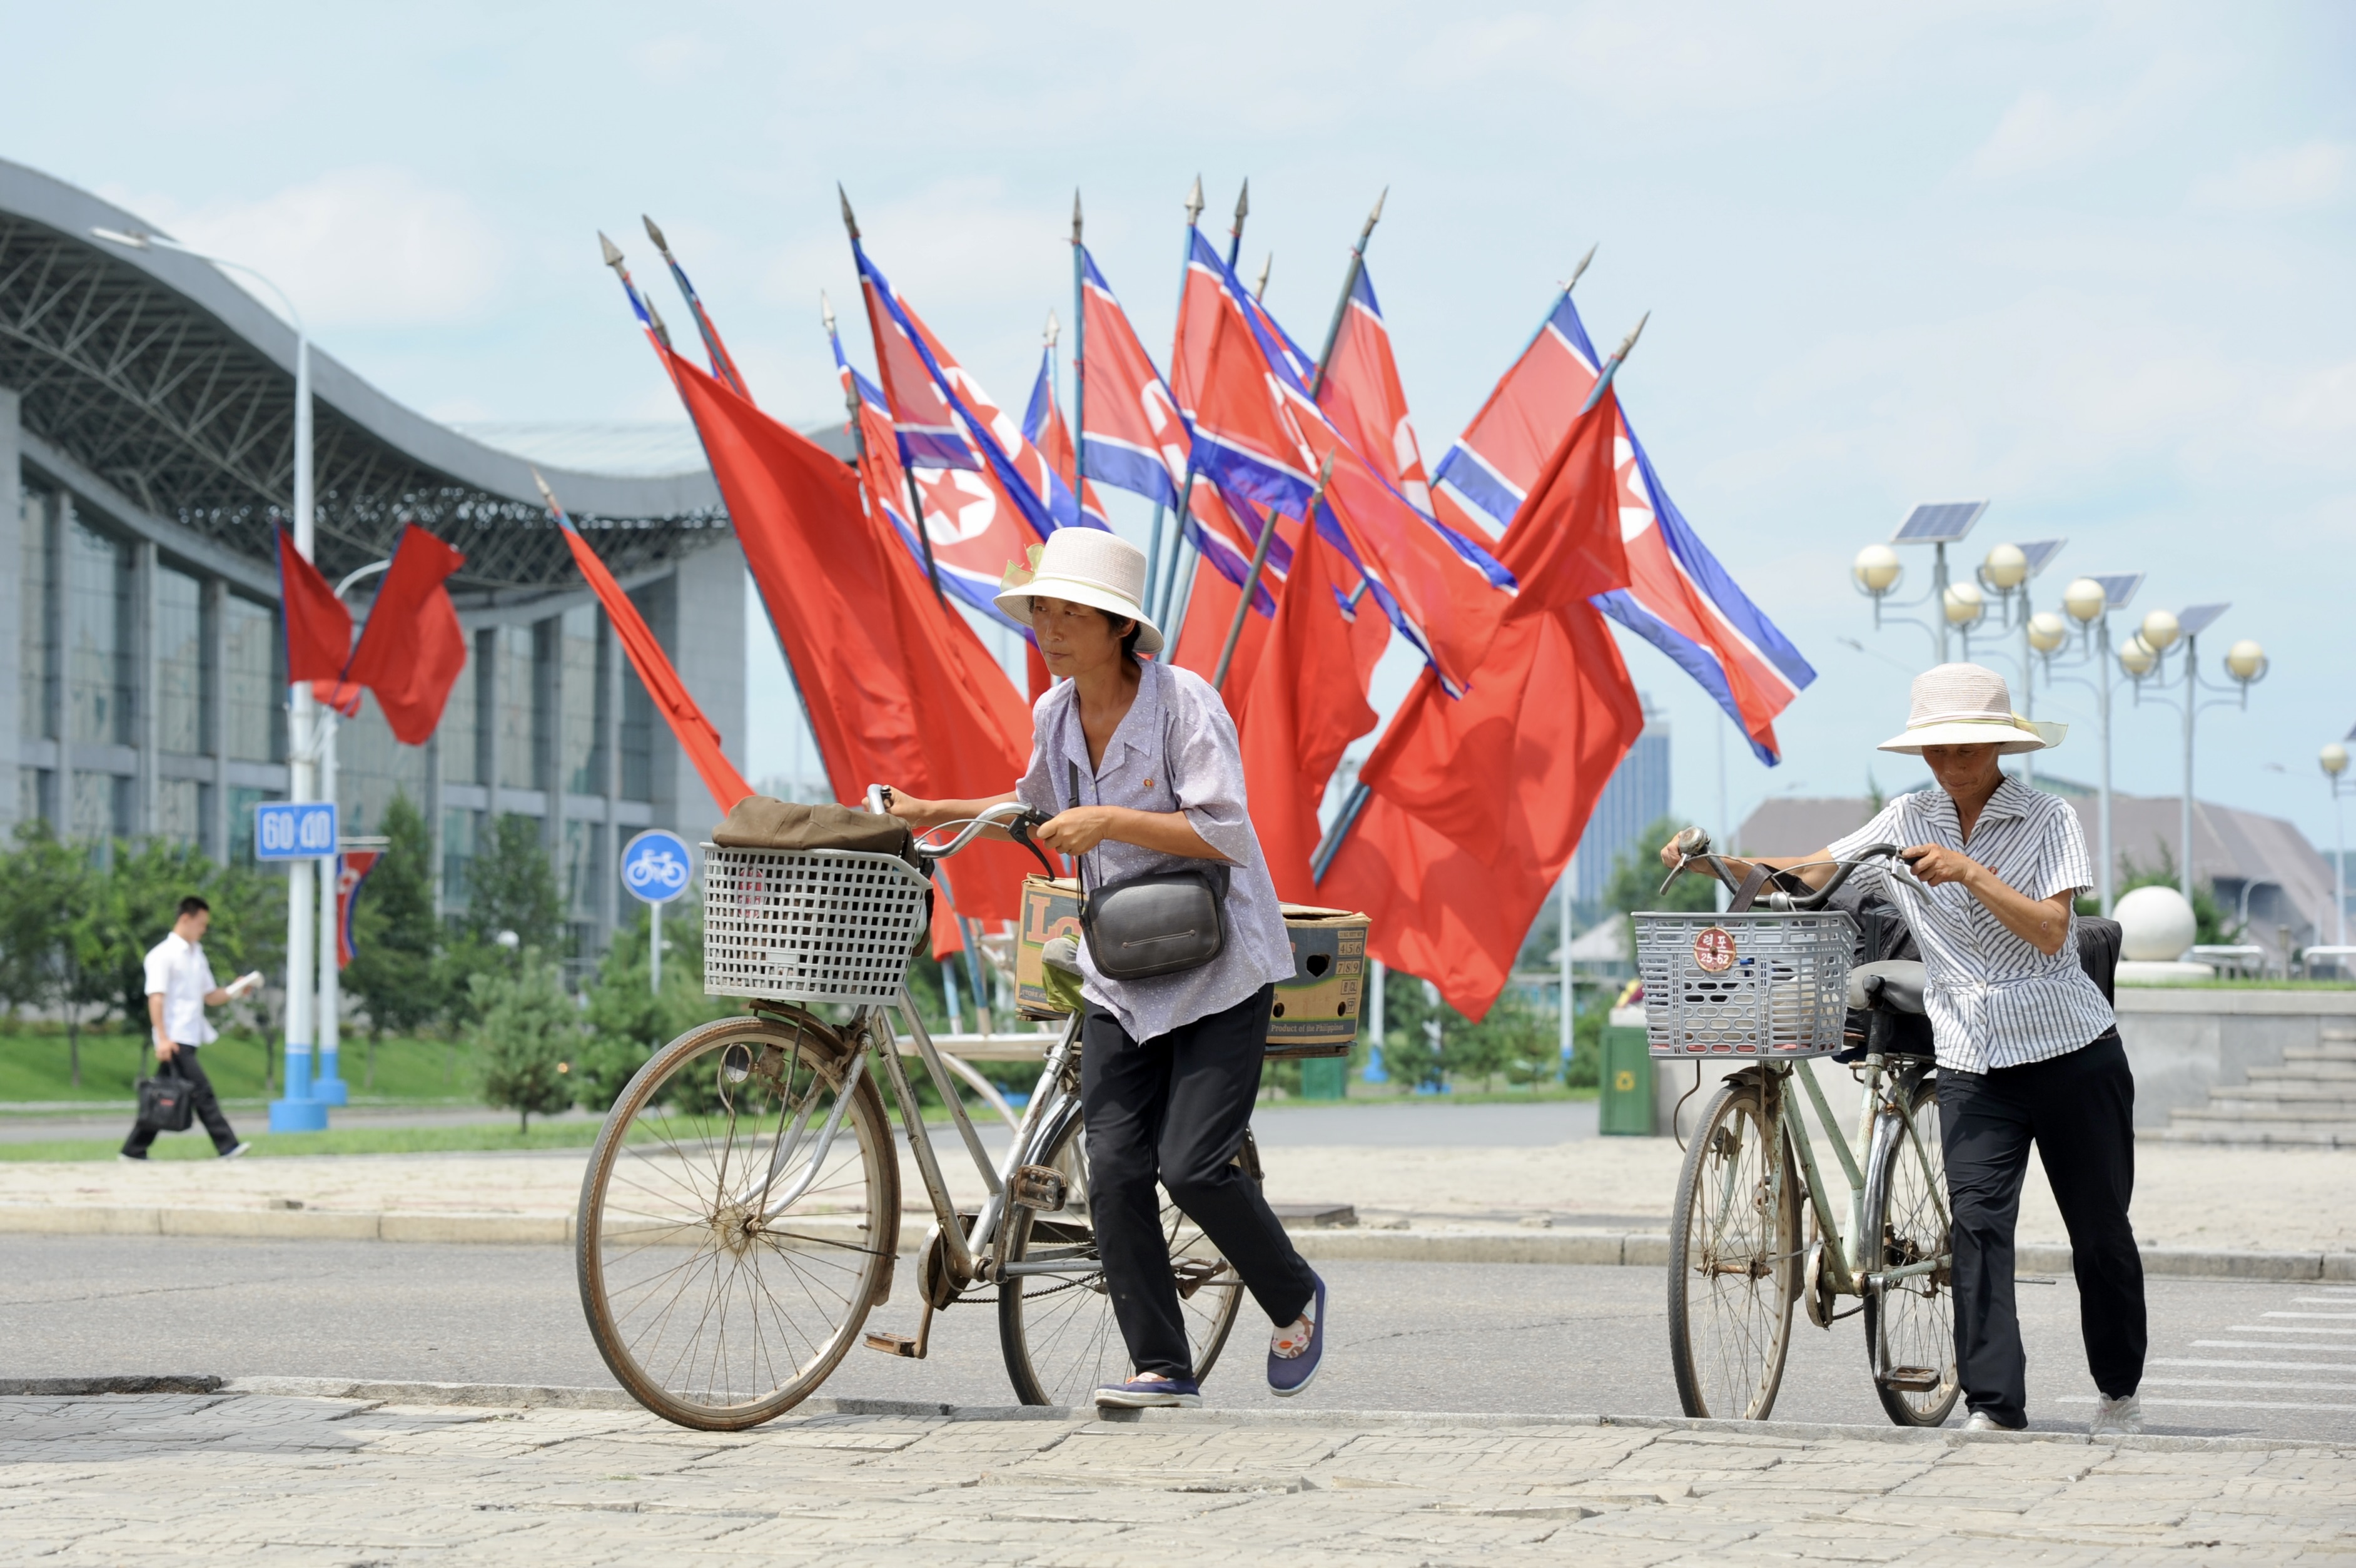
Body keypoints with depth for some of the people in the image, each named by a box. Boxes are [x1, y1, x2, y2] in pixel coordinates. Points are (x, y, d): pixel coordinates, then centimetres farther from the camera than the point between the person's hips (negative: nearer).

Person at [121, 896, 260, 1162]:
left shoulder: (197, 955, 19)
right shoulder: (164, 955, -7)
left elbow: (209, 997, 22)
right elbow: (156, 998, -13)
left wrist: (234, 991, 2)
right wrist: (163, 1038, -21)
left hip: (190, 1039, 9)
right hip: (174, 1039, -9)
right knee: (202, 1092, -13)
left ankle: (134, 1149, 15)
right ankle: (227, 1146, -17)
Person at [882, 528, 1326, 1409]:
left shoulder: (1183, 702, -16)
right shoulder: (1056, 712, 4)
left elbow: (1223, 833, -22)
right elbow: (1038, 806, 24)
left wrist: (1109, 821, -27)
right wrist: (935, 814, 17)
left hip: (1218, 969, -6)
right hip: (1121, 973, 6)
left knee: (1192, 1164, -14)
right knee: (1115, 1171, -6)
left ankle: (1296, 1301, 13)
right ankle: (1162, 1368, 2)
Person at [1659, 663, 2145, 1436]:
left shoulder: (2048, 818, -3)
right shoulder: (1909, 821, 6)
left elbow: (2049, 928, -15)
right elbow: (1805, 874, 3)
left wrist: (1969, 873, -25)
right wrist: (1718, 862, -12)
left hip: (2073, 1052, -2)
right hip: (1973, 1062, 2)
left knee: (2100, 1231, 7)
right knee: (1976, 1221, -14)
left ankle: (2120, 1391, 25)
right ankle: (1996, 1406, -17)